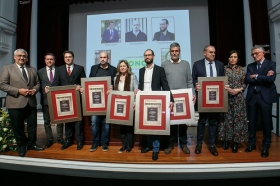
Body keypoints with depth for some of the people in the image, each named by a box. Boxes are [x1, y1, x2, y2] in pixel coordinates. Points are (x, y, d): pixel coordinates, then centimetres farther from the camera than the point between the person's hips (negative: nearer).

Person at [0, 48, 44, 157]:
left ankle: (32, 144, 30)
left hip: (31, 103, 4)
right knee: (18, 127, 9)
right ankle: (22, 146, 27)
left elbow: (37, 83, 14)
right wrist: (18, 91, -18)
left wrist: (35, 89, -7)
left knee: (32, 126, 11)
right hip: (15, 103, -3)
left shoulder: (32, 70, 12)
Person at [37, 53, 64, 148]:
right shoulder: (40, 72, 7)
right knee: (47, 121, 10)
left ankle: (59, 137, 24)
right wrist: (44, 90, -11)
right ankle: (49, 139, 23)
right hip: (46, 99, 2)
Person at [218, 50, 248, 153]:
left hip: (238, 97, 1)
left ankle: (236, 142, 14)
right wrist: (225, 88, -14)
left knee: (238, 118, 2)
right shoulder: (224, 68, 3)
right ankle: (226, 140, 18)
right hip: (226, 97, -1)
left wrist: (238, 90, -10)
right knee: (226, 118, 4)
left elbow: (244, 83, 7)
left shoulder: (241, 69, 8)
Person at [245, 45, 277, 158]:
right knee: (251, 121, 9)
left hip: (265, 96, -3)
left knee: (266, 121, 4)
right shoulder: (250, 66, 12)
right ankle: (252, 143, 24)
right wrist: (264, 77, -9)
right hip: (252, 96, 3)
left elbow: (271, 79, -14)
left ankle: (266, 147, 18)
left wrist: (256, 76, -7)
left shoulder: (271, 64, 2)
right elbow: (247, 80, -3)